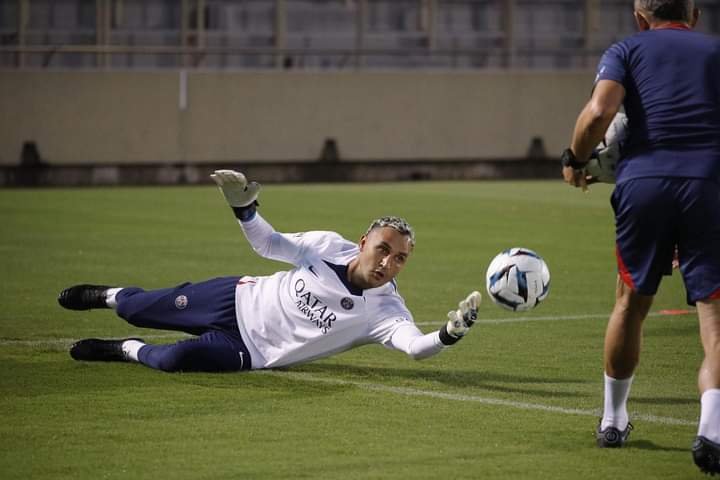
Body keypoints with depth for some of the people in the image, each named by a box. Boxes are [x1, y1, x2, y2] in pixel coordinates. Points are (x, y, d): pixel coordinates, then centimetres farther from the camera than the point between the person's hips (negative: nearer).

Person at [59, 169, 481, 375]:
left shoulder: (384, 311, -23)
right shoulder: (329, 247, -14)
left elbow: (415, 346, -42)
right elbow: (267, 244, 0)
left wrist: (450, 333, -63)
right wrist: (243, 205, -18)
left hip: (250, 351, -2)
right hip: (238, 301, 2)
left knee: (175, 359, -27)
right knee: (136, 310, 12)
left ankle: (126, 351, 6)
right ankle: (108, 296, 49)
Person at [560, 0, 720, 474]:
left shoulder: (627, 50, 15)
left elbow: (599, 112, -3)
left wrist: (575, 160, 12)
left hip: (643, 181, 1)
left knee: (632, 302, 20)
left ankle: (613, 419, 33)